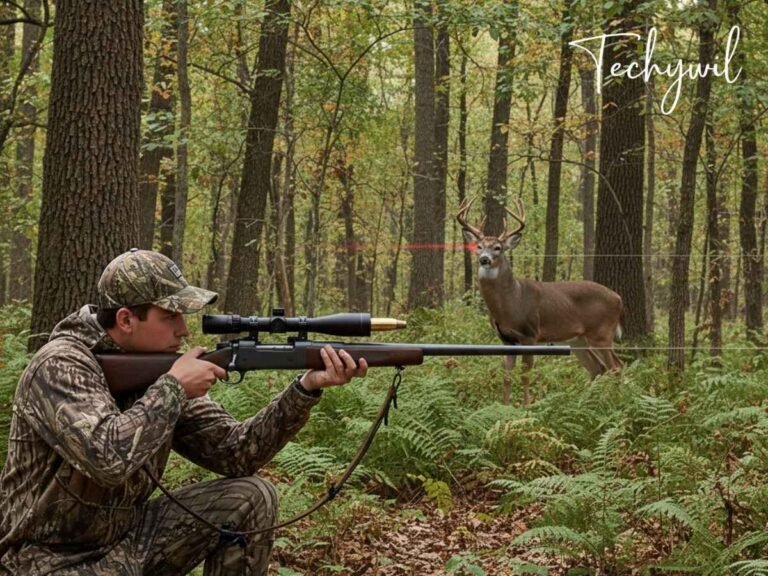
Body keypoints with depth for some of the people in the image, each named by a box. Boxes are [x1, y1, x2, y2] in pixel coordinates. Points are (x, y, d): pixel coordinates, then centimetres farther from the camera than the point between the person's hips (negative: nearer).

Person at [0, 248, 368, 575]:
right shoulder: (60, 365, -20)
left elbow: (235, 452, -1)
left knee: (250, 498, -5)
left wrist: (307, 387, -13)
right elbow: (108, 457, -37)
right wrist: (173, 387, -24)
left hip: (128, 540, 7)